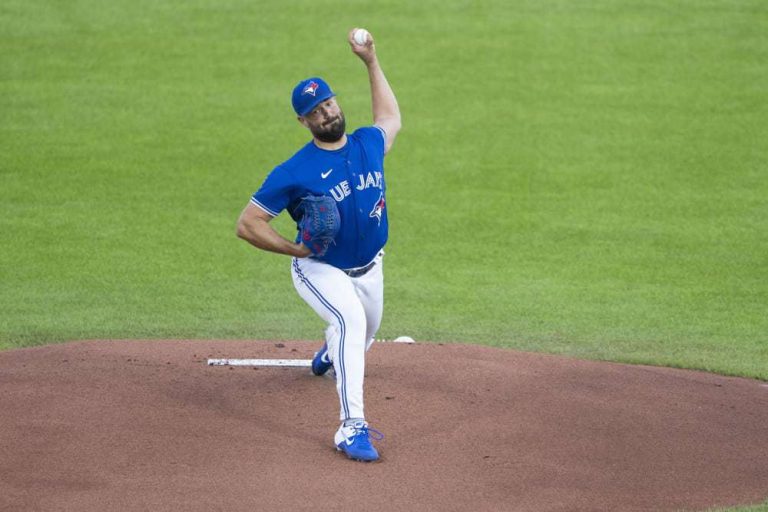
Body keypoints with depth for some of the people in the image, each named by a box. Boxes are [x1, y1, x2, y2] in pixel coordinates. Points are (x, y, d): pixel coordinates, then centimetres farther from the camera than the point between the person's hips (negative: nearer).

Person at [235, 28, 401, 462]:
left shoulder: (368, 144, -5)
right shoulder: (296, 172, -22)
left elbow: (391, 119, 21)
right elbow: (247, 224, -18)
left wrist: (371, 61, 16)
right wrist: (295, 249, -25)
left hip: (369, 269, 6)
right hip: (320, 269, -6)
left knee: (363, 338, 25)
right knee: (351, 320, -33)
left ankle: (329, 354, 65)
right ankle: (352, 427, -36)